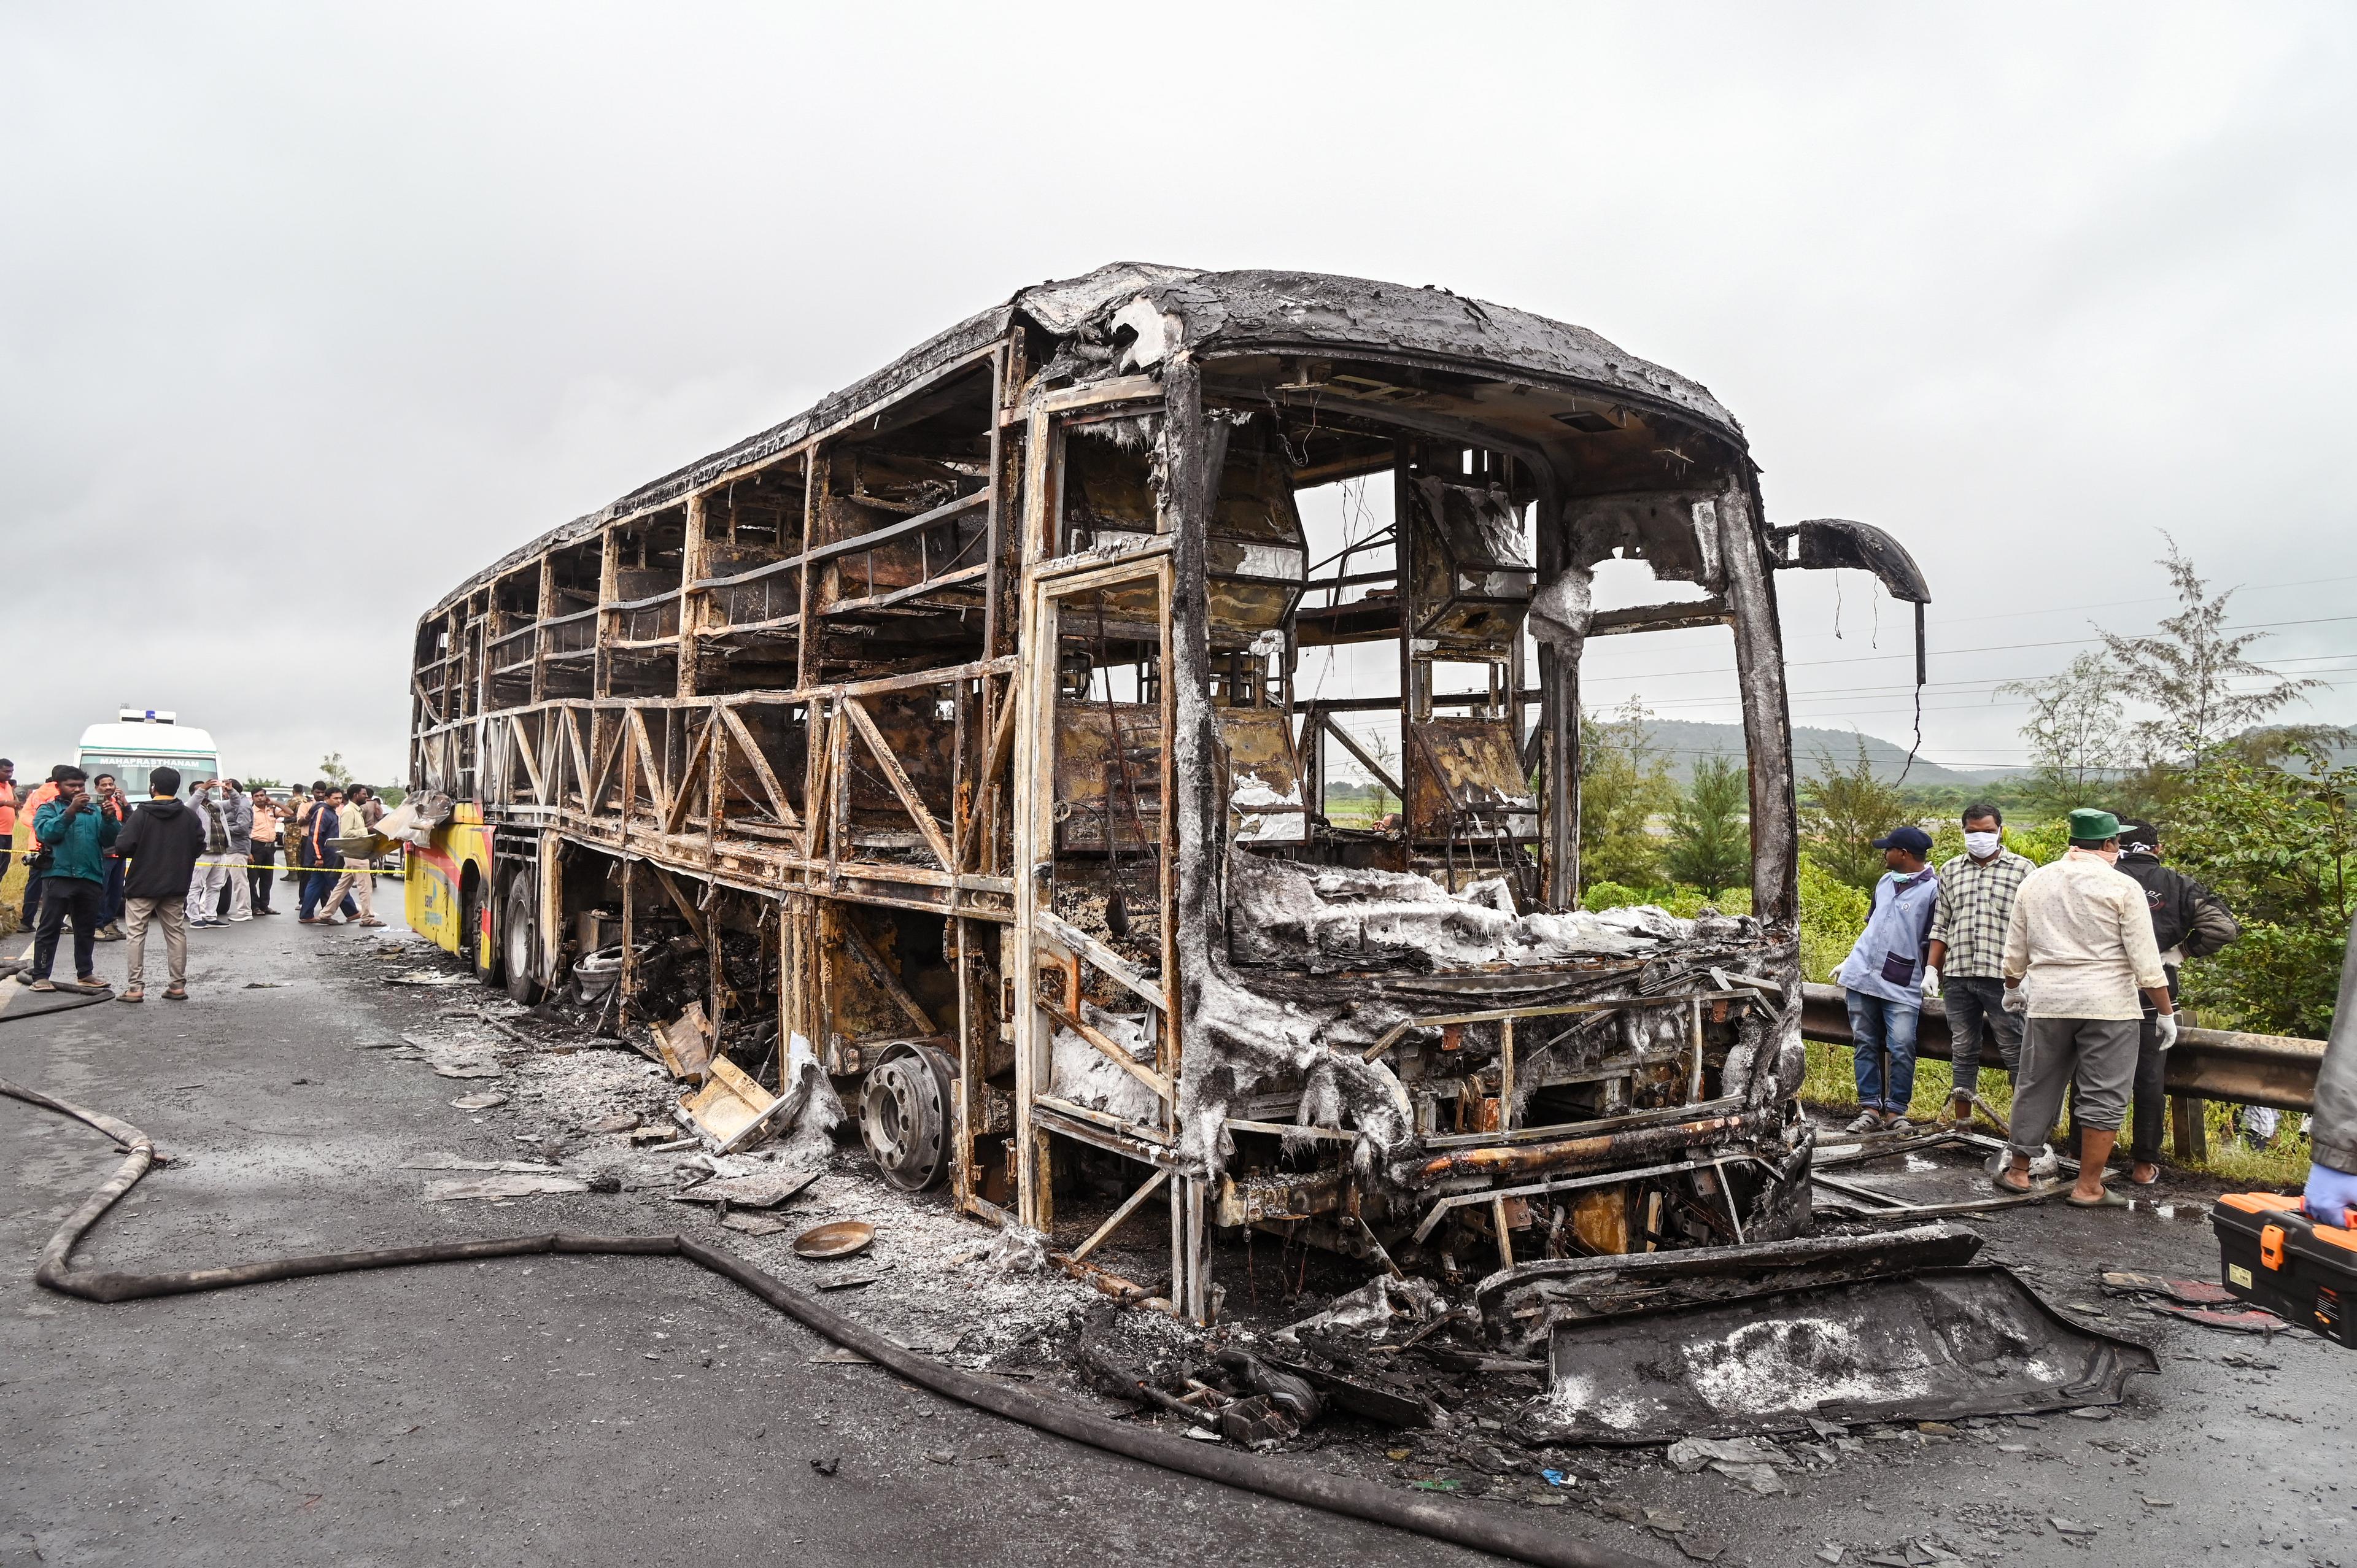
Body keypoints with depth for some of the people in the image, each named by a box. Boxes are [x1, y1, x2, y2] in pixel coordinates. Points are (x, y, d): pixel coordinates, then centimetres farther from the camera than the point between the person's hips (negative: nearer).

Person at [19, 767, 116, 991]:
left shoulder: (94, 811, 15)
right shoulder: (48, 810, 8)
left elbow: (110, 839, 3)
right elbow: (47, 832, -13)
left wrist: (109, 818, -14)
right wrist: (71, 811, -22)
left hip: (91, 878, 3)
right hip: (59, 875, -3)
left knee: (87, 930, 11)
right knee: (50, 928, -3)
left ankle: (85, 973, 20)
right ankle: (40, 976, -1)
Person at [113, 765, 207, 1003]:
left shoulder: (142, 814, -11)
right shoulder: (190, 816, 1)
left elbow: (123, 846, -15)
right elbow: (199, 846, 3)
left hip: (142, 885, -4)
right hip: (176, 886, 4)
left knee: (136, 934, 3)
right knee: (176, 933, 9)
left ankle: (135, 987, -1)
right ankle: (178, 986, 10)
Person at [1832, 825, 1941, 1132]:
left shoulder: (1933, 888, -6)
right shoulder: (1885, 882, 16)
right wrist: (1848, 962, 25)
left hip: (1902, 986, -6)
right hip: (1862, 978, 6)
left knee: (1901, 1049, -10)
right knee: (1865, 1044, 5)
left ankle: (1896, 1110, 3)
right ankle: (1870, 1109, 9)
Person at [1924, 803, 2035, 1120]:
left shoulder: (2022, 869, 2)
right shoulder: (1950, 871, 15)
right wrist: (1931, 968, 10)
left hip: (2002, 976, -4)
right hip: (1957, 976, 4)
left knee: (2015, 1053, -2)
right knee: (1963, 1051, 11)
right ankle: (1961, 1123, 19)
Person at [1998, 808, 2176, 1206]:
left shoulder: (2033, 882, 7)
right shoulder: (2122, 887, -6)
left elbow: (2014, 952, 14)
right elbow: (2146, 962, -7)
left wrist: (2012, 990, 30)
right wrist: (2167, 1012, 3)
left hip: (2047, 1004, 4)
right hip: (2110, 1007, -4)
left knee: (2036, 1088, 14)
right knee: (2103, 1099, 5)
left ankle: (2018, 1171, 22)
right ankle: (2089, 1187, 9)